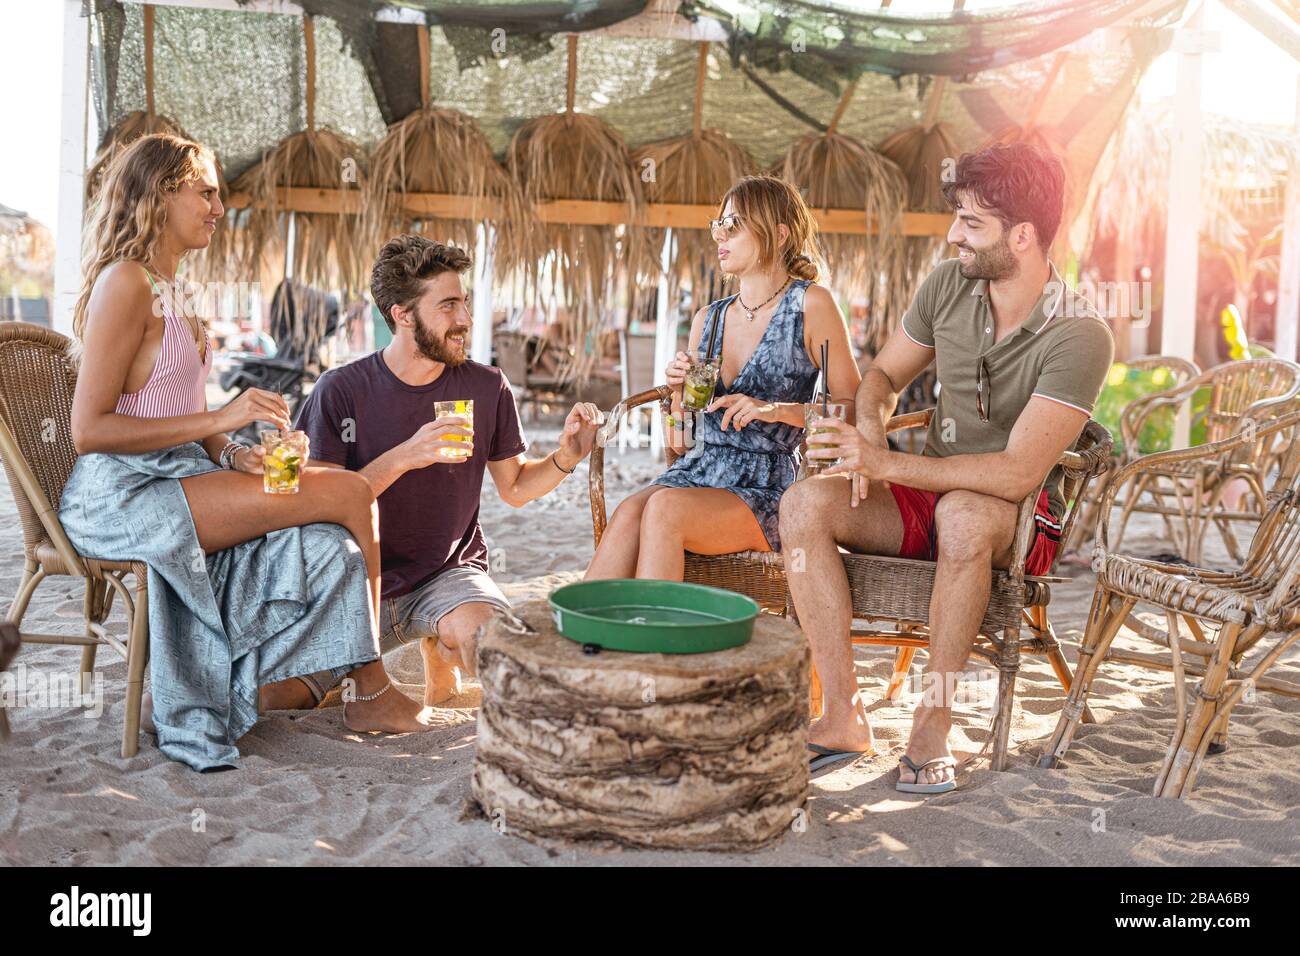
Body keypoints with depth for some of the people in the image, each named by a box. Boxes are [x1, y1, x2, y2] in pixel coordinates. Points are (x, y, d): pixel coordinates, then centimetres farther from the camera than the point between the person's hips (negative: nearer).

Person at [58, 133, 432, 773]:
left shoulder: (166, 289, 19)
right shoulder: (126, 283, -11)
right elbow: (90, 430, -18)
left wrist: (233, 454, -2)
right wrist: (221, 419, -20)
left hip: (175, 476, 9)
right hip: (122, 493, -9)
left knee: (328, 542, -12)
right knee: (351, 494, -17)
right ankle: (371, 695, -2)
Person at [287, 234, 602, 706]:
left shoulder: (486, 387, -1)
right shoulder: (341, 390, -9)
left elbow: (514, 487, 10)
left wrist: (565, 457, -11)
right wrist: (403, 458, -26)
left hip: (450, 572, 2)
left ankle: (441, 648, 7)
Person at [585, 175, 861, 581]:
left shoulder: (810, 304, 0)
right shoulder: (707, 319, 15)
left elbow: (855, 411, -3)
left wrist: (776, 409, -15)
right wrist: (679, 394, -1)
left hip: (766, 489, -4)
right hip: (696, 471, 5)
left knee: (665, 506, -32)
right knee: (630, 511, -28)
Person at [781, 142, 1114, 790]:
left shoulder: (1078, 337, -19)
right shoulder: (947, 285, -1)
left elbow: (1018, 473, -27)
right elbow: (883, 375, 13)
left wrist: (889, 464, -26)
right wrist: (871, 433, -11)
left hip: (1018, 520, -5)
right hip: (929, 496, 6)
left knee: (964, 513, -41)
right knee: (805, 504, -20)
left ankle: (933, 721, -25)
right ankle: (845, 718, -21)